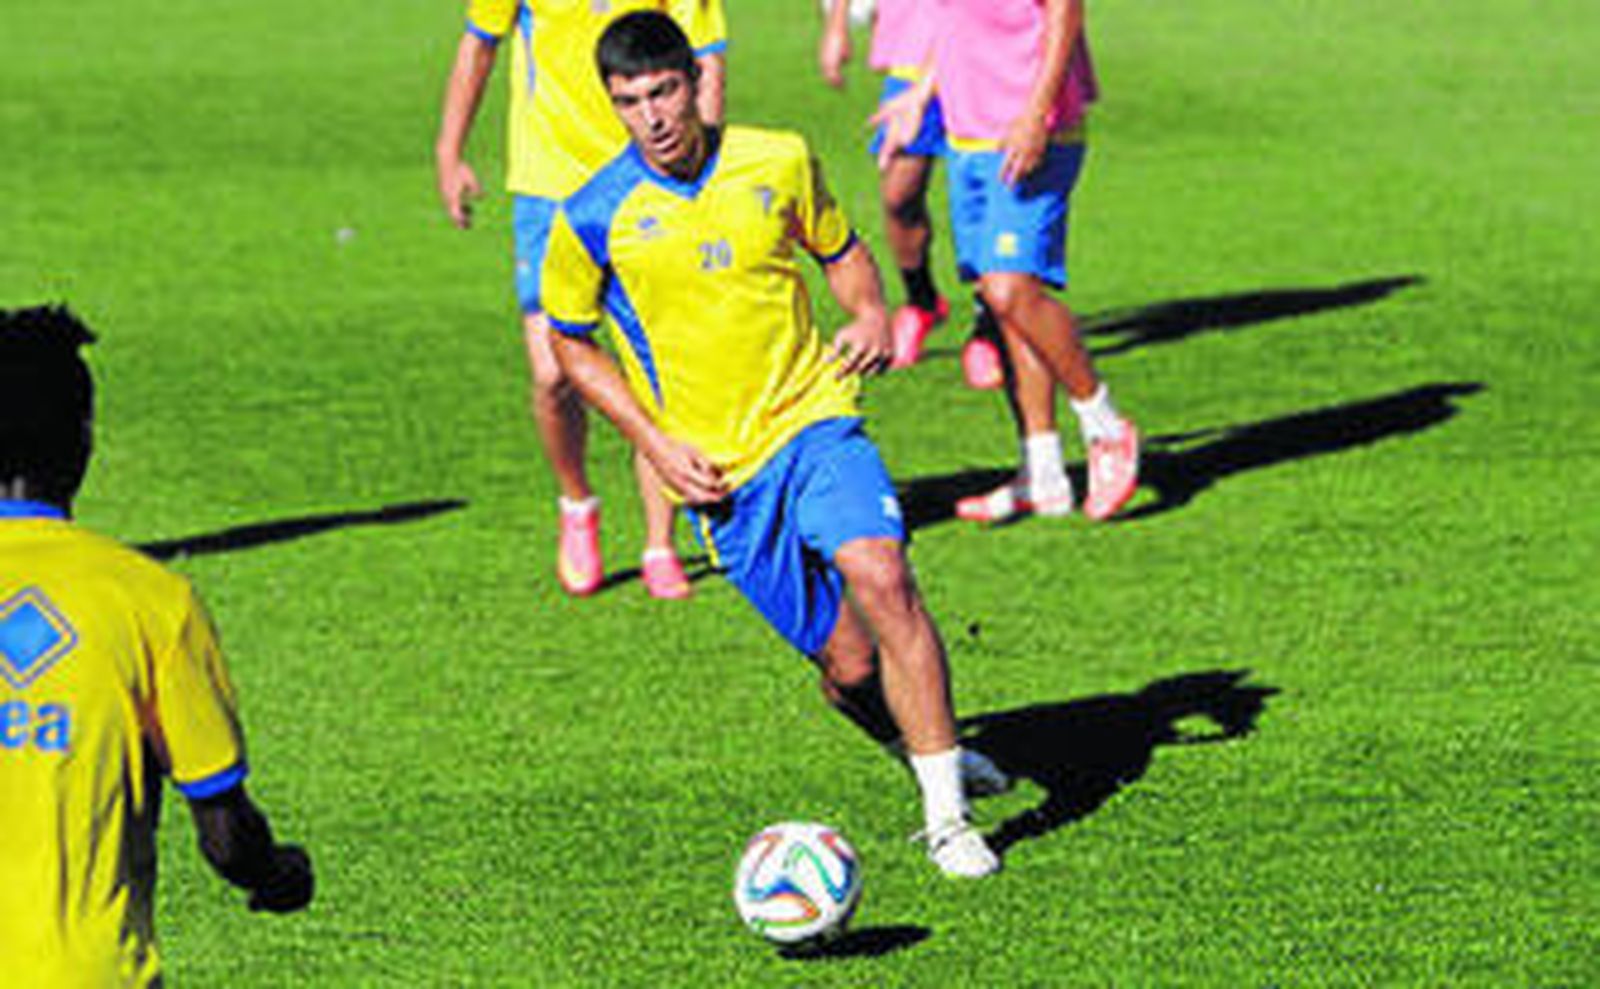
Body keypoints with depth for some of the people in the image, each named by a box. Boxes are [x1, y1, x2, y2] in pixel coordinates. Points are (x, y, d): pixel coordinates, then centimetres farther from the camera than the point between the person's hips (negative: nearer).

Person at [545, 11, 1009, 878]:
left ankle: (946, 814, -19)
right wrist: (654, 442, -2)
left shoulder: (778, 163, -1)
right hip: (718, 472, 0)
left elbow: (838, 247, 18)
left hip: (813, 418, 0)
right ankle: (928, 746, 32)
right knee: (848, 663, -1)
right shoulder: (594, 219, -6)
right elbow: (569, 342, 8)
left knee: (881, 578, -25)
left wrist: (870, 314, -3)